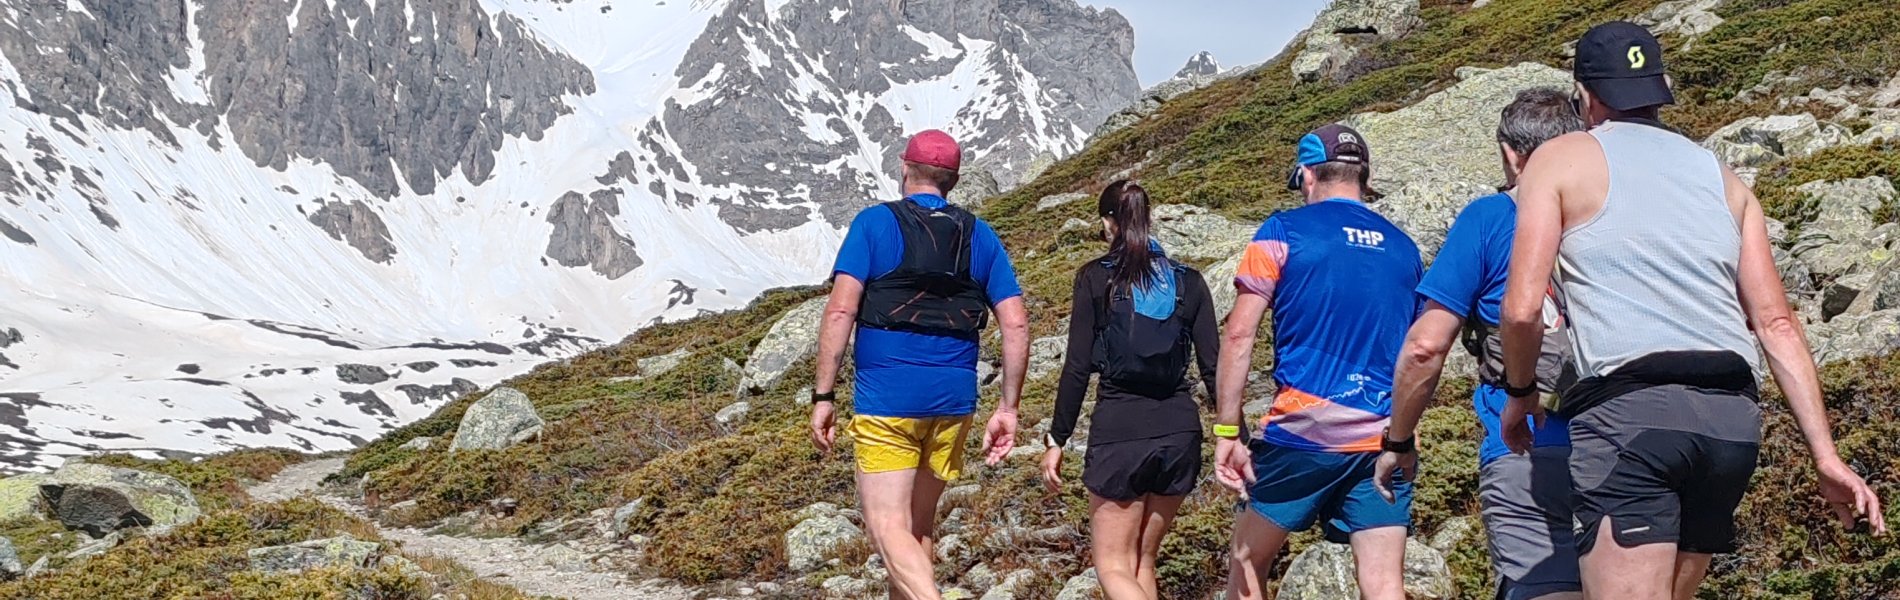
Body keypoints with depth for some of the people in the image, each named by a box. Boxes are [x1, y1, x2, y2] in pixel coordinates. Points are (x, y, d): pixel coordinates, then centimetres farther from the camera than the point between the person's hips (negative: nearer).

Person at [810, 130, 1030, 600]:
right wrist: (1008, 409, 7)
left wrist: (823, 397, -8)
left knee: (888, 529, -6)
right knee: (919, 526, 18)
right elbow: (1016, 324, 3)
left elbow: (840, 311, -11)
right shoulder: (979, 236, 10)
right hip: (953, 399, 5)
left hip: (886, 396, -5)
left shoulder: (875, 223, -1)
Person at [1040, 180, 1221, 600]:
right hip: (1180, 431, 4)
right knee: (1142, 562, 17)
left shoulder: (1095, 277, -3)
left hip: (1118, 431, -4)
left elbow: (1077, 368, -6)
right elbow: (1213, 366, 2)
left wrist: (1056, 440, 0)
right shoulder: (1188, 281, 7)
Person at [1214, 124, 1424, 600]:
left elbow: (1239, 335, -7)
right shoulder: (1403, 248, 12)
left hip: (1302, 433, -3)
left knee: (1248, 560, 15)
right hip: (1385, 440, 3)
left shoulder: (1283, 233, -1)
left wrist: (1227, 431, -5)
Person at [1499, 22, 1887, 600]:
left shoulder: (1561, 159, 8)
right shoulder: (1723, 177, 22)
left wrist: (1519, 393, 15)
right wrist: (1826, 455, 13)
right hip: (1732, 415, 6)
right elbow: (1777, 324, 14)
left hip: (1628, 408, -6)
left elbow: (1522, 308, -3)